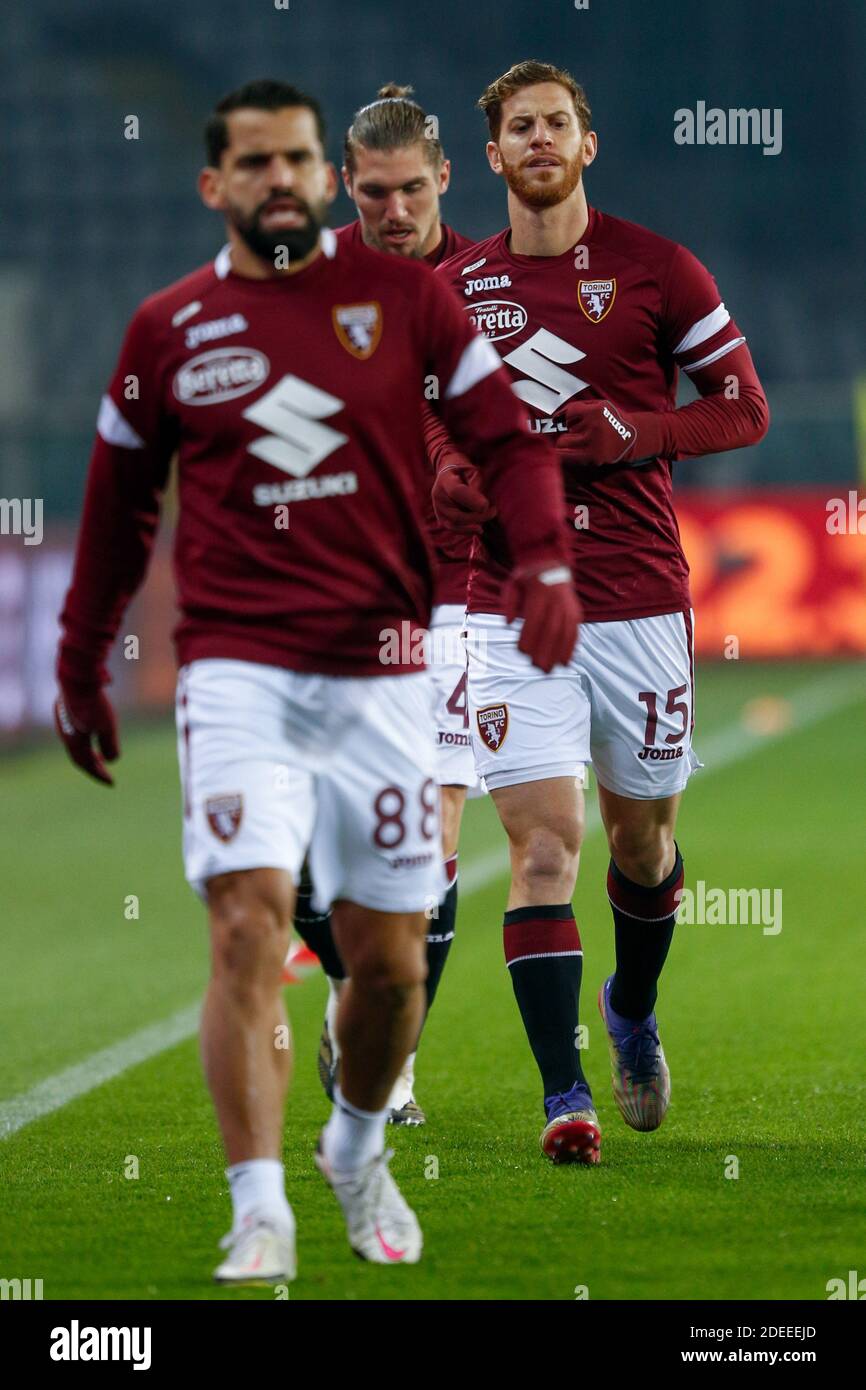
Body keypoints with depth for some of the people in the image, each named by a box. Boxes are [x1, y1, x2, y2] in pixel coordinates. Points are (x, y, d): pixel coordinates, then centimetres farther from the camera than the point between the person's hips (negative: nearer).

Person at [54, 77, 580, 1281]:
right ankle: (259, 1215, -16)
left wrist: (546, 561, -12)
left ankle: (357, 1150, 34)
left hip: (379, 674, 1)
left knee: (389, 959, 6)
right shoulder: (168, 331, 6)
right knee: (249, 927, -16)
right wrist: (80, 666, 20)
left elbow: (506, 436, 5)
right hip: (239, 672, -1)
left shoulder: (403, 297, 4)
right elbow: (119, 505, 16)